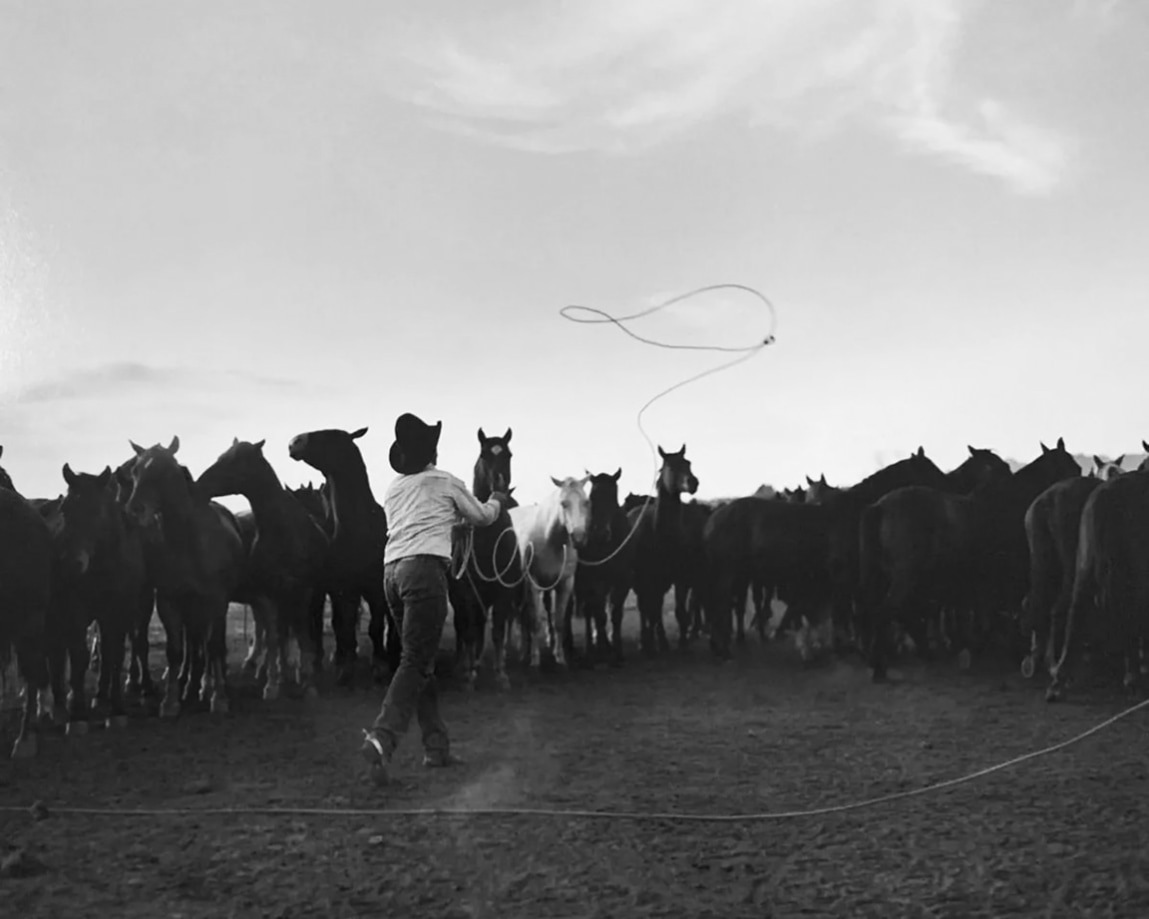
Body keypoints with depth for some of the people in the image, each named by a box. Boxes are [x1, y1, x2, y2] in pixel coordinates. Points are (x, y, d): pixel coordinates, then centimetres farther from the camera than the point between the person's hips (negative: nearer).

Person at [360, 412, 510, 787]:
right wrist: (496, 501, 45)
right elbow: (481, 517, 23)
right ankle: (381, 738, -29)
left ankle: (436, 745, 16)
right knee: (415, 663, -12)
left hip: (392, 569, 6)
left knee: (422, 661, 15)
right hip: (425, 568, -6)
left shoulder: (392, 488, 22)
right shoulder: (446, 482, 8)